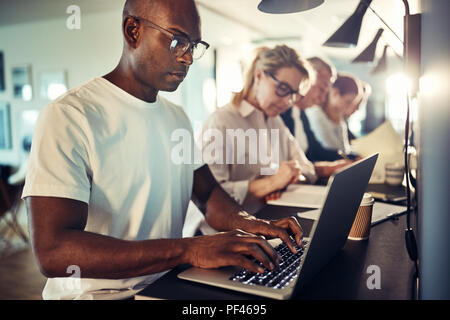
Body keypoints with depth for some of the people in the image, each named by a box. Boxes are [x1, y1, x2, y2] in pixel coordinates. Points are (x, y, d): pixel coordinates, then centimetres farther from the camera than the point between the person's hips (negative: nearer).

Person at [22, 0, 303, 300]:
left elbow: (210, 192, 15)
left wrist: (246, 223, -8)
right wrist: (188, 250, -30)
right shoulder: (68, 117, -14)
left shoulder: (177, 117, 11)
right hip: (100, 293, -6)